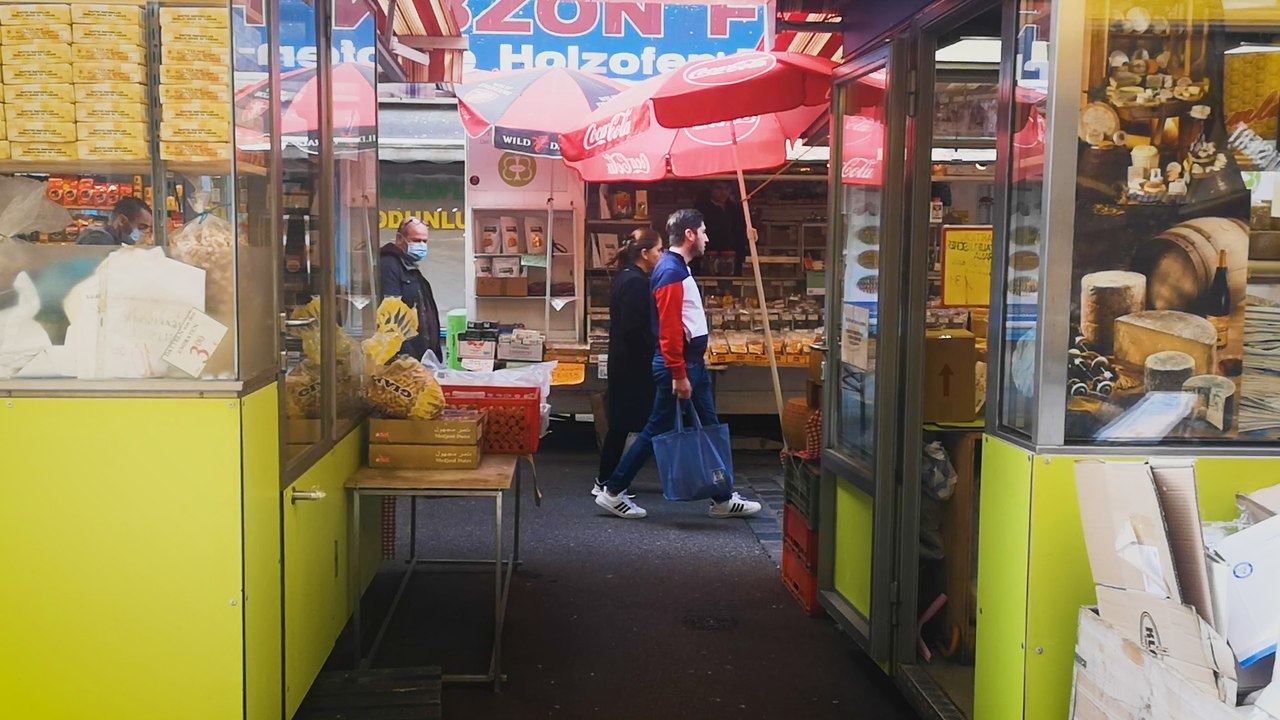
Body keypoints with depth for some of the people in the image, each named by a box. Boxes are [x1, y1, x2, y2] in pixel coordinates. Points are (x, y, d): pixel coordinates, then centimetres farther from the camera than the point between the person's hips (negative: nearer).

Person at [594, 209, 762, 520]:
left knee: (710, 428, 12)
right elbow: (669, 329, -24)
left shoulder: (679, 267, 14)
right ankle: (612, 492, 8)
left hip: (693, 361, 10)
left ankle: (722, 499, 19)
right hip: (679, 364, -10)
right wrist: (678, 375, -25)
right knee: (658, 430, -2)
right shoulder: (670, 272, -18)